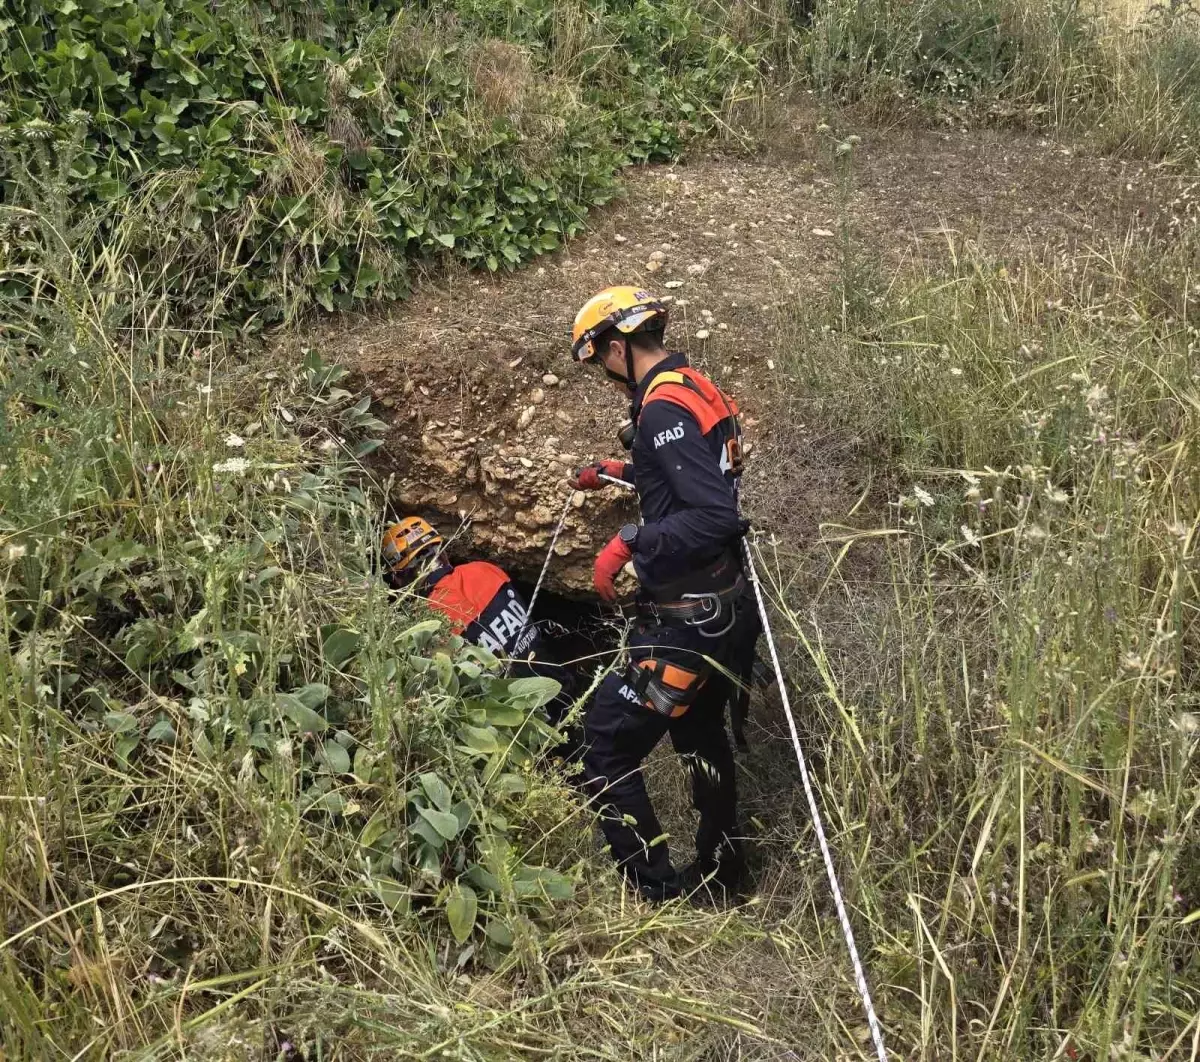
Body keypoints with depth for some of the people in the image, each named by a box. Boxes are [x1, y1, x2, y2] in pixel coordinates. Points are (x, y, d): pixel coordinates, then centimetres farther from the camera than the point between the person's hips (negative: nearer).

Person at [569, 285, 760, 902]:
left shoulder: (662, 408, -21)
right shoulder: (699, 390, 8)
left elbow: (715, 517, -30)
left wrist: (629, 543, -25)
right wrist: (620, 471, 32)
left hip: (685, 625, -10)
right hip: (729, 611, 10)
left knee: (608, 750, -1)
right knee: (701, 737, 25)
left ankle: (657, 895, 5)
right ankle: (720, 875, 41)